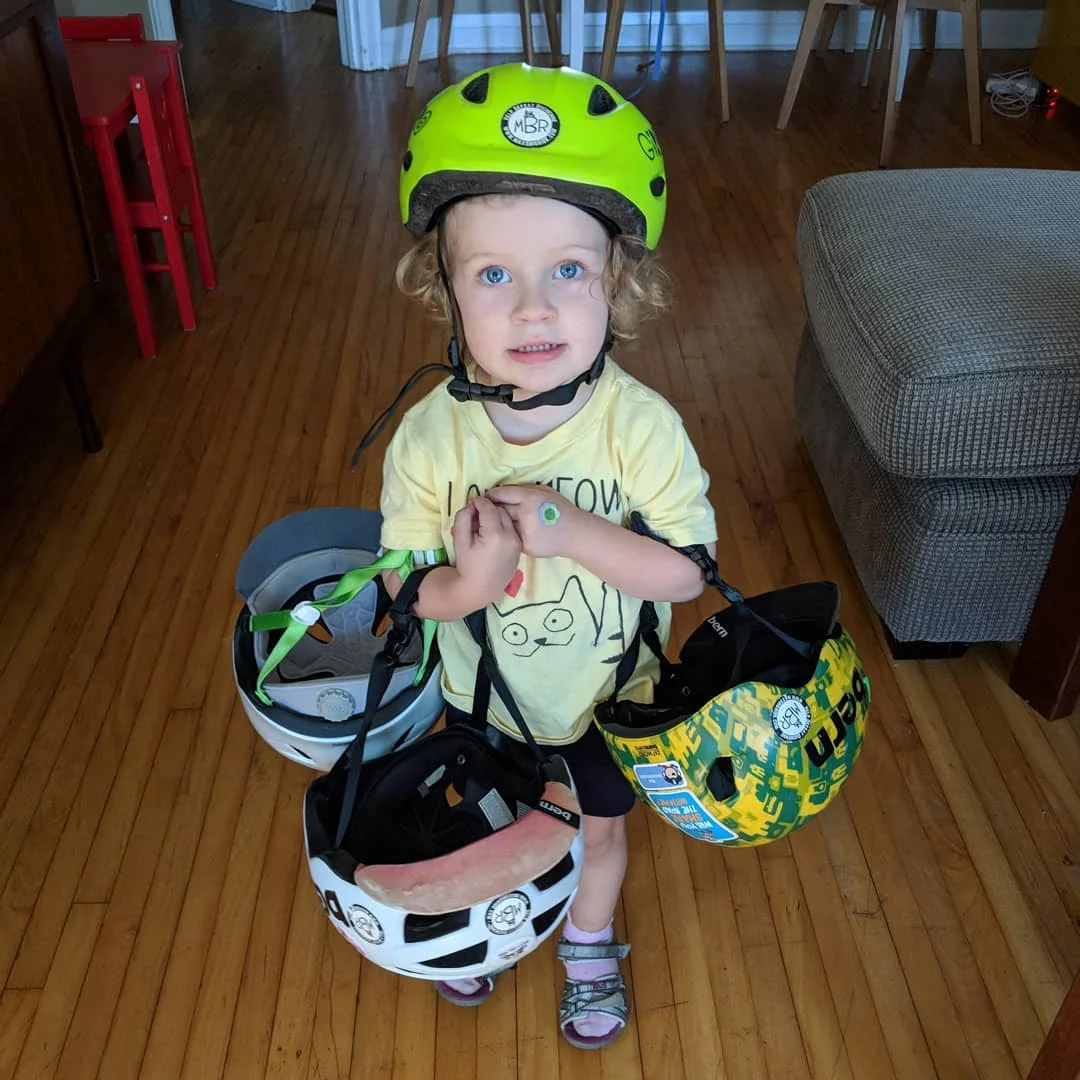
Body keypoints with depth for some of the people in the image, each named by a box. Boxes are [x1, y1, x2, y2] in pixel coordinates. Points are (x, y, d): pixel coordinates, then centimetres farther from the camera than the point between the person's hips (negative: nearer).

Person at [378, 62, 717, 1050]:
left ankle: (590, 944, 58)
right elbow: (406, 587, -16)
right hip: (480, 693, 1)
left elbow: (690, 569, -24)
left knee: (599, 825, 25)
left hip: (606, 692, -1)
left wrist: (574, 532, -38)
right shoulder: (429, 438, -25)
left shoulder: (642, 425, -29)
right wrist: (470, 584, -38)